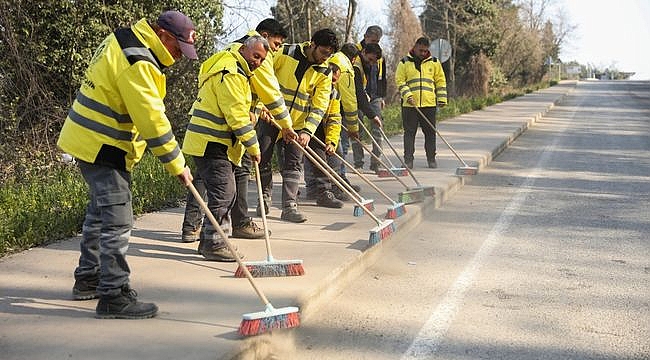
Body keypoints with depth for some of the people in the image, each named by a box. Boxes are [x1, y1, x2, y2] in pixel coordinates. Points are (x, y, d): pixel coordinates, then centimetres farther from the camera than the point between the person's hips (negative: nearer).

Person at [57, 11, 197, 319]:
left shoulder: (123, 41, 11)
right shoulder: (137, 62, -22)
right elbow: (152, 120, -23)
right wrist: (177, 165, -16)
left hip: (87, 140, 11)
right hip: (102, 147, -11)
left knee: (100, 211, 20)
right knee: (117, 221, -9)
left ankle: (87, 280, 32)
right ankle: (113, 296, -5)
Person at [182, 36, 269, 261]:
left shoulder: (236, 70, 19)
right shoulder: (230, 73, -17)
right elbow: (236, 115, -21)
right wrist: (253, 146, -15)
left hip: (218, 144, 11)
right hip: (210, 143, -11)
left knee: (227, 193, 15)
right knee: (222, 193, -11)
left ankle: (209, 240, 23)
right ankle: (213, 245, -5)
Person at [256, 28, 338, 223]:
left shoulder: (324, 73, -5)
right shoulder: (285, 53, -11)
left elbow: (319, 106, -7)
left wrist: (308, 131, -19)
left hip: (298, 122, 2)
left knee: (293, 163, -3)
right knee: (263, 157, 4)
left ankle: (289, 206, -3)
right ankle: (264, 196, 23)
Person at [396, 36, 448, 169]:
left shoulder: (434, 62, 10)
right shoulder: (404, 62, 4)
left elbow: (440, 81, 12)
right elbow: (400, 80, 0)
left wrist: (442, 98, 5)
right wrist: (407, 95, -13)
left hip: (429, 104, 2)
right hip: (410, 104, -1)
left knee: (430, 132, 6)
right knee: (409, 132, 1)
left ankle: (431, 159, 16)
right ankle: (408, 159, 7)